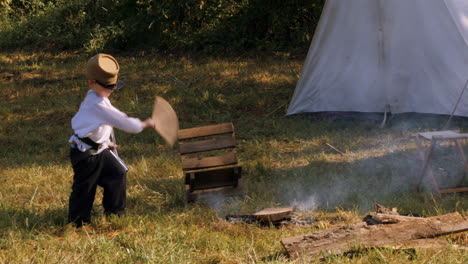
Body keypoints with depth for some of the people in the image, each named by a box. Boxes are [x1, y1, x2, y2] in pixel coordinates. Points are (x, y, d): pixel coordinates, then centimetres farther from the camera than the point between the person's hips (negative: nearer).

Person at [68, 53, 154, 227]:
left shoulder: (97, 98, 6)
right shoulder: (97, 104, -27)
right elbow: (120, 121, -27)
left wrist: (106, 142, 18)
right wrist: (144, 125, -19)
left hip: (100, 149, 10)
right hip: (86, 153, -10)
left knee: (118, 174, 14)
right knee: (85, 186, -1)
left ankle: (114, 211, 28)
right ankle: (78, 221, 13)